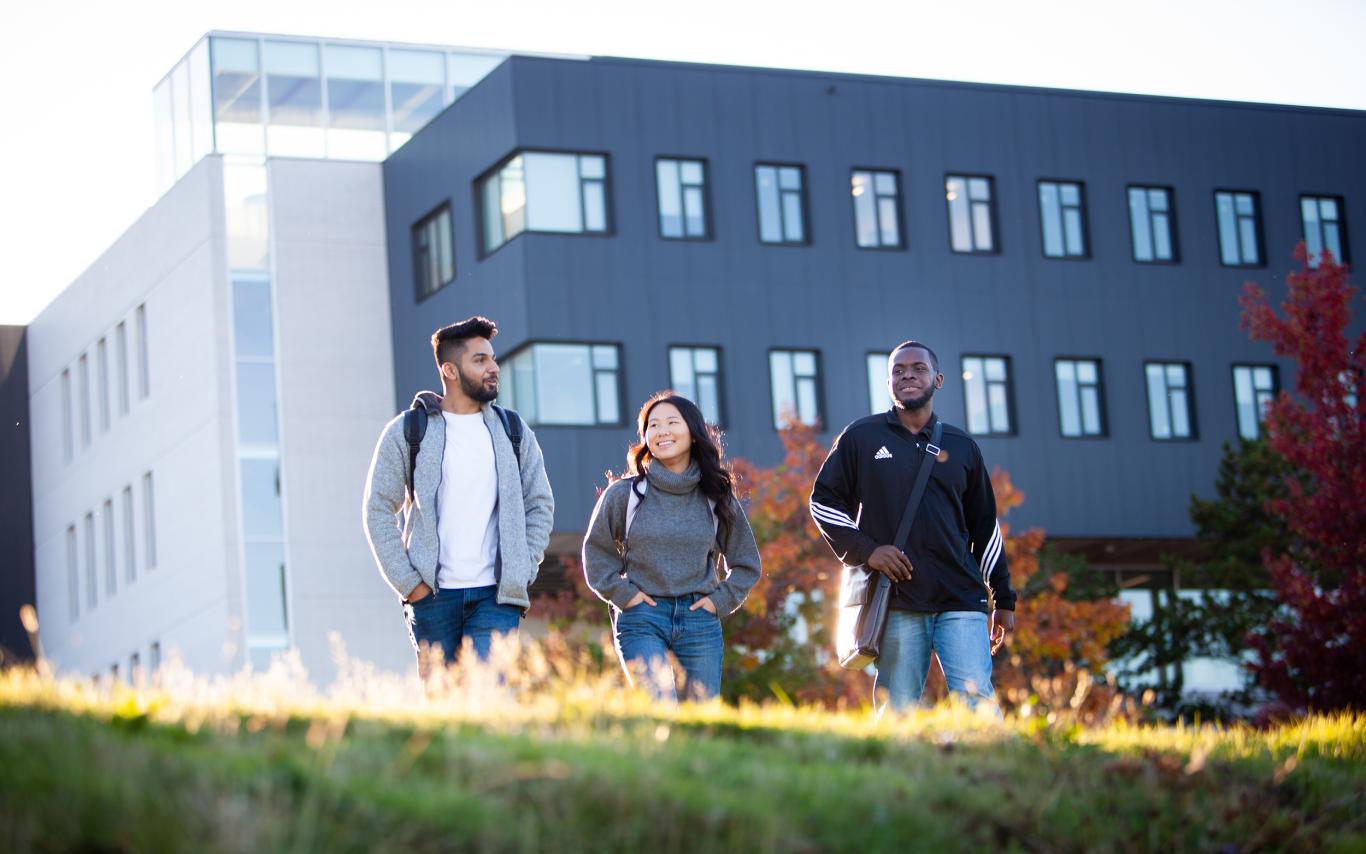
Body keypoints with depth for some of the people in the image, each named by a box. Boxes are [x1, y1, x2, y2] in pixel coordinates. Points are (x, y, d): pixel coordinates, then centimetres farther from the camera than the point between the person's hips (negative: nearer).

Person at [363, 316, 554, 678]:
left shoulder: (513, 431, 11)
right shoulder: (408, 431, 3)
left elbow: (540, 504, 14)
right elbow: (379, 510, 2)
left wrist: (521, 572, 1)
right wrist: (407, 582, -5)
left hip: (496, 594, 1)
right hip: (433, 594, -1)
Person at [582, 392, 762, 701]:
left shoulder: (717, 496, 8)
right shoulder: (624, 493, 2)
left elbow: (746, 563, 17)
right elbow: (597, 552, 12)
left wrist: (720, 600, 4)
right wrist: (622, 593, 0)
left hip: (699, 620, 2)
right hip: (642, 621, -2)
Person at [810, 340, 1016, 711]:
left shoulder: (962, 447, 15)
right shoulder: (861, 437, 9)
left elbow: (985, 528, 20)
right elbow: (824, 501, 10)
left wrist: (1003, 599, 17)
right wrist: (866, 549, -5)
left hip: (961, 599, 1)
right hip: (896, 602, -1)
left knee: (977, 703, -12)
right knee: (898, 713, -2)